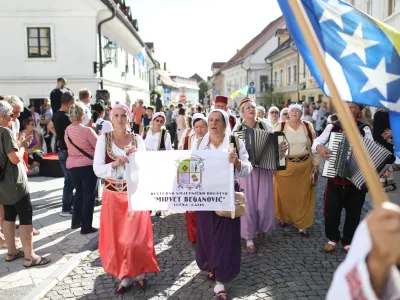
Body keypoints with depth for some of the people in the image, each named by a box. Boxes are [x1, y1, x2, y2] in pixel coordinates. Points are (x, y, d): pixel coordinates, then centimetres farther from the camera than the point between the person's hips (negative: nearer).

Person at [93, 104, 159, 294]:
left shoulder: (137, 139, 1)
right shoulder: (104, 139, -2)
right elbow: (97, 169, -9)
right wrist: (114, 164, -25)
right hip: (113, 195, 0)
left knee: (136, 235, 1)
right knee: (116, 237, 6)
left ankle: (139, 273, 21)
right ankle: (125, 276, 21)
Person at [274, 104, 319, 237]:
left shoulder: (308, 127, 2)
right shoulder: (280, 126, -4)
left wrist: (315, 164, 6)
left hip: (304, 166, 2)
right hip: (284, 166, -1)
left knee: (303, 195, 7)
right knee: (284, 194, 9)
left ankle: (302, 225, 17)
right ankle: (284, 217, 32)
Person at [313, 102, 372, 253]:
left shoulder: (364, 129, 0)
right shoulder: (332, 127, 1)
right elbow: (316, 142, 1)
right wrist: (319, 147, -21)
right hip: (335, 178, 0)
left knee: (353, 213, 12)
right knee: (331, 211, 7)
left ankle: (348, 241, 31)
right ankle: (332, 238, 30)